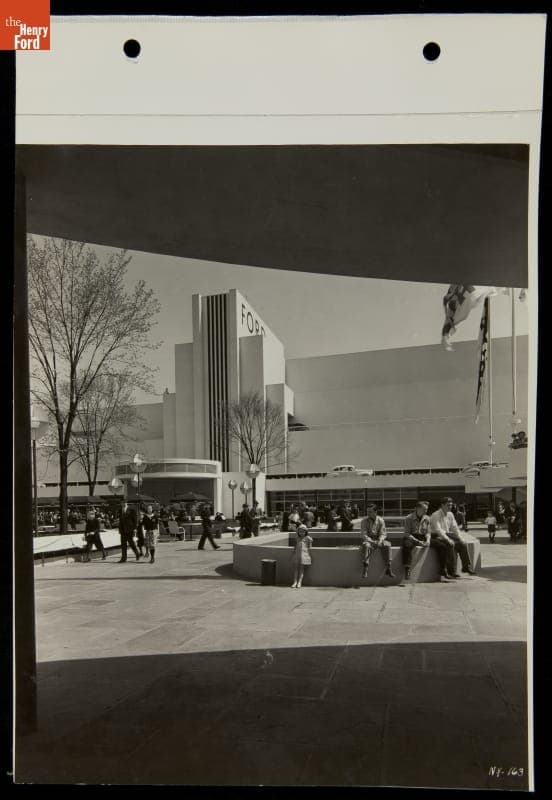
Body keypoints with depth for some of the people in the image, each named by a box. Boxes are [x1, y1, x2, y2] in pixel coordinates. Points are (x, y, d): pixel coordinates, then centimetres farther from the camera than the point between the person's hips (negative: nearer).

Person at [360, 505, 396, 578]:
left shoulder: (381, 520, 1)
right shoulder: (364, 521, -4)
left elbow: (383, 534, -1)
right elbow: (364, 535, -10)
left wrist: (380, 541, -22)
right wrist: (372, 541, -24)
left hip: (378, 540, 2)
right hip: (368, 540, -2)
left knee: (387, 545, -27)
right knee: (366, 545, -36)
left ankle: (388, 568, -22)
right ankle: (365, 568, -35)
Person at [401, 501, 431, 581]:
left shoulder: (426, 518, 9)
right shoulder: (409, 518, -6)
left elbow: (428, 532, 10)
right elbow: (407, 533, -10)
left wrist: (428, 540, -13)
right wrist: (417, 541, -22)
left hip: (423, 538, 4)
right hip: (411, 538, -4)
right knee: (407, 544, -39)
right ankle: (407, 569, -36)